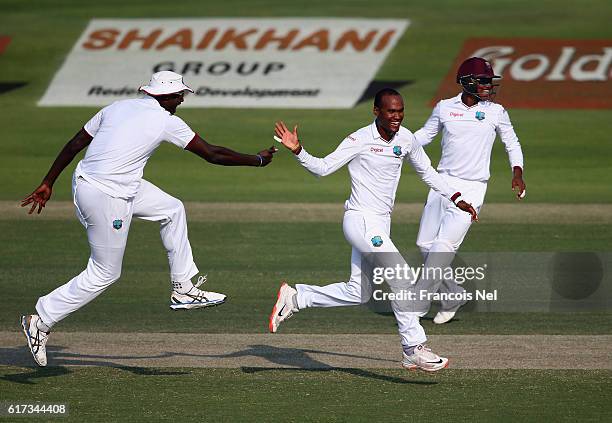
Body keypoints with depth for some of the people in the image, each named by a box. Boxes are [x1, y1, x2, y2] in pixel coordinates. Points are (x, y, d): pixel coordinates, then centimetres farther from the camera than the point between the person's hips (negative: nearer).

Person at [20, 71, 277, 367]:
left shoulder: (117, 108, 10)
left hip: (84, 181, 8)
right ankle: (41, 321, 10)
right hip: (108, 199, -8)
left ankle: (183, 288, 25)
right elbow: (212, 154, -4)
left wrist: (48, 183, 13)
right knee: (104, 273, 6)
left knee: (172, 209, 18)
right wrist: (258, 160, 8)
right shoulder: (166, 121, -8)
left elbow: (74, 144, 9)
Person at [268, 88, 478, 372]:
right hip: (361, 220, -8)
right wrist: (297, 151, -28)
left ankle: (294, 298, 25)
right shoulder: (360, 140, -12)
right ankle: (414, 348, -13)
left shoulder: (405, 139, 7)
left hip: (380, 225, 8)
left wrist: (456, 199, 17)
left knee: (357, 293, 11)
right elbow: (322, 168, -12)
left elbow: (426, 172, 21)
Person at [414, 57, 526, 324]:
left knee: (444, 245, -13)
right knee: (425, 244, 4)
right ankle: (452, 296, 21)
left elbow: (511, 143, 12)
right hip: (443, 183, 3)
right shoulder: (445, 108, 2)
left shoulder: (496, 113, 0)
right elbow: (425, 135, 15)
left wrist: (517, 173, -3)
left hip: (472, 190, -3)